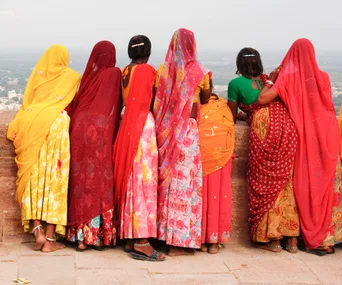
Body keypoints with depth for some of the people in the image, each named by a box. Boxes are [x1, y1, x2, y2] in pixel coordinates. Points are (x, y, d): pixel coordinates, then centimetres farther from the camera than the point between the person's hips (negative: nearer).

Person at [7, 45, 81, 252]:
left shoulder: (37, 75, 20)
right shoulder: (71, 77, 13)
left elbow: (27, 103, 18)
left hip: (31, 126, 3)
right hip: (56, 125, -3)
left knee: (34, 177, 8)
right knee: (54, 178, 0)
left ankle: (37, 231, -3)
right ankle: (50, 238, -1)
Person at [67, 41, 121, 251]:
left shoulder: (88, 74, 12)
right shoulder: (114, 73, 3)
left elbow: (76, 103, 15)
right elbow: (118, 104, 6)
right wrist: (113, 120, 22)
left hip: (80, 128, 3)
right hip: (101, 130, -3)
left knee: (82, 180, 5)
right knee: (100, 181, 2)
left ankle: (81, 235, 7)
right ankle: (99, 235, 3)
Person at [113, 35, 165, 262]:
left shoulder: (124, 72, 11)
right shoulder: (148, 71, -7)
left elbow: (123, 101, 11)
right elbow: (154, 101, 0)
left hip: (127, 125, 7)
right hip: (144, 125, -7)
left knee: (130, 180, 10)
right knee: (144, 180, -6)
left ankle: (130, 237, 15)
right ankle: (141, 241, -6)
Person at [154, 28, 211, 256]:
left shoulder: (163, 70, 1)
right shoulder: (197, 70, -5)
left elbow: (157, 100, 6)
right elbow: (206, 97, 9)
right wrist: (207, 81, 27)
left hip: (166, 131, 3)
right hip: (188, 129, -3)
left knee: (167, 176, 11)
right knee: (185, 178, 1)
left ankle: (163, 233, 17)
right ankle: (180, 239, 3)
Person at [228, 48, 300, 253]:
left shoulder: (236, 84, 13)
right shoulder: (269, 79, 26)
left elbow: (232, 116, 18)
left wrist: (247, 115, 38)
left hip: (263, 128, -4)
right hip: (287, 125, 4)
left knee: (265, 182, 5)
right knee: (287, 181, 9)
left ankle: (272, 238, 6)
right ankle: (292, 238, 13)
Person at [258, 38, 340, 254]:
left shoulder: (288, 78, -5)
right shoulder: (323, 77, 3)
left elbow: (262, 99, -12)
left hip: (304, 135, -1)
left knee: (304, 184, 9)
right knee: (322, 184, 8)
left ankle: (308, 235, 16)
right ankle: (320, 236, 11)